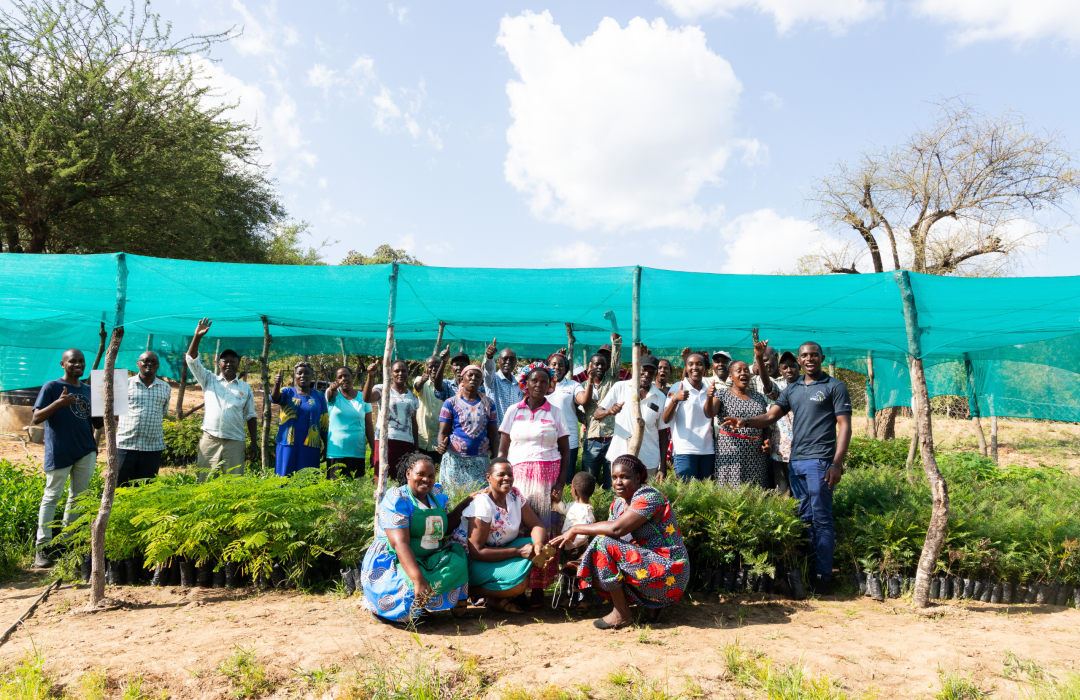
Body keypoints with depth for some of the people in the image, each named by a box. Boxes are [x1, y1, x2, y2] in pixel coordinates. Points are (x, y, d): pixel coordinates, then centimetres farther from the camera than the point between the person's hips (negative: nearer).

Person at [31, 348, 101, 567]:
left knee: (78, 498, 10)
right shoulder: (51, 387, -3)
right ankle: (42, 547, 2)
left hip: (86, 452, 6)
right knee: (51, 496, -3)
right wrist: (58, 403, -24)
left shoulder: (89, 390, 13)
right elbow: (36, 419, -10)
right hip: (59, 453, -5)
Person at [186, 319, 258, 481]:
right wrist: (197, 336, -11)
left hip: (234, 443, 0)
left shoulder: (245, 388, 10)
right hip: (209, 440, 0)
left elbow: (250, 416, 11)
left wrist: (254, 442, 5)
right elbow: (192, 359, 2)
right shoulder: (209, 380, 11)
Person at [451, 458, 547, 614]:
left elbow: (536, 525, 0)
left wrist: (538, 544, -25)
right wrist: (518, 551, -27)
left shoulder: (514, 494, 0)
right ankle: (471, 591, -5)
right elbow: (476, 552, -25)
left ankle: (496, 598, -4)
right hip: (471, 560, -8)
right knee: (517, 580, -31)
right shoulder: (482, 504, -22)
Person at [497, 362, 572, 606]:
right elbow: (502, 450, 9)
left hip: (548, 476, 0)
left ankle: (538, 587, 3)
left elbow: (565, 451, 7)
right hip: (518, 475, 0)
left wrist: (561, 481, -5)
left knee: (544, 529, -5)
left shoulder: (555, 413, 9)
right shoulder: (513, 411, 10)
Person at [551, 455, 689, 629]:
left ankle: (622, 614, -9)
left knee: (605, 545, -22)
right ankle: (652, 603, 8)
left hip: (669, 574, -9)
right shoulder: (618, 504, 11)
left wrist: (576, 529, -20)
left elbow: (617, 528, -29)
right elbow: (605, 534, 7)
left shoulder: (648, 497, -16)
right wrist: (579, 562, -10)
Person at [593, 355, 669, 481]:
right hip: (620, 457, -1)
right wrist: (609, 411, -23)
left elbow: (663, 433, 7)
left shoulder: (660, 398, 4)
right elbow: (596, 414, -1)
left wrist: (663, 466, 2)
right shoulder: (620, 388, 0)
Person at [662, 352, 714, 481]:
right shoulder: (678, 387, 0)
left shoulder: (708, 390, 14)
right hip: (685, 450, -5)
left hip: (708, 451, 5)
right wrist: (675, 399, -27)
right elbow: (666, 419, -11)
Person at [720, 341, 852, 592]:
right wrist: (745, 421, -10)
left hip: (820, 460, -6)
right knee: (804, 518, 10)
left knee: (821, 519, -4)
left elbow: (844, 426, -5)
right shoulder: (792, 389, 17)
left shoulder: (834, 386, 0)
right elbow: (770, 416, 10)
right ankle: (804, 569, 18)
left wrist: (837, 463, -13)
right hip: (795, 460, 6)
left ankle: (823, 575, 4)